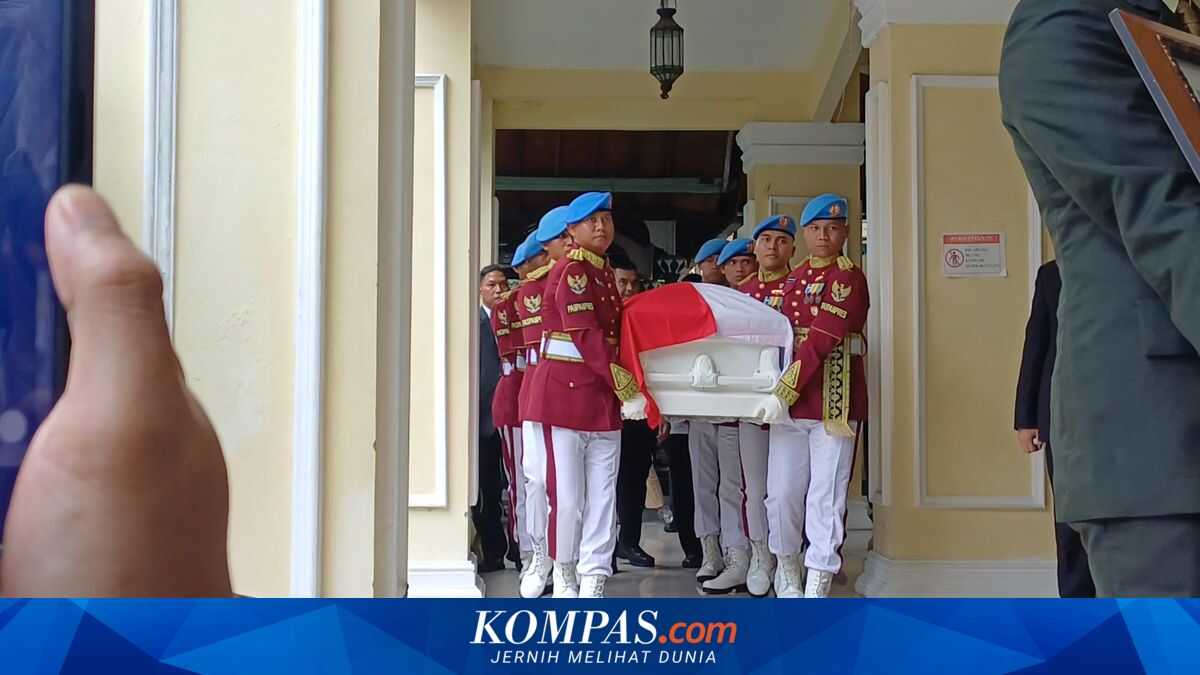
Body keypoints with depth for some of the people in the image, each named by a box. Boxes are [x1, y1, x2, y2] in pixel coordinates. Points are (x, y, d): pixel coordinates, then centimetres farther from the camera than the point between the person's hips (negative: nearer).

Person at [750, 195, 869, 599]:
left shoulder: (848, 277, -7)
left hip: (834, 398, -6)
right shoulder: (792, 279, 16)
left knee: (826, 495, -2)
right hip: (788, 398, 6)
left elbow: (821, 341, -16)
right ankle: (787, 575, 26)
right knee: (782, 491, 7)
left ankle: (817, 589, 4)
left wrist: (784, 392, -22)